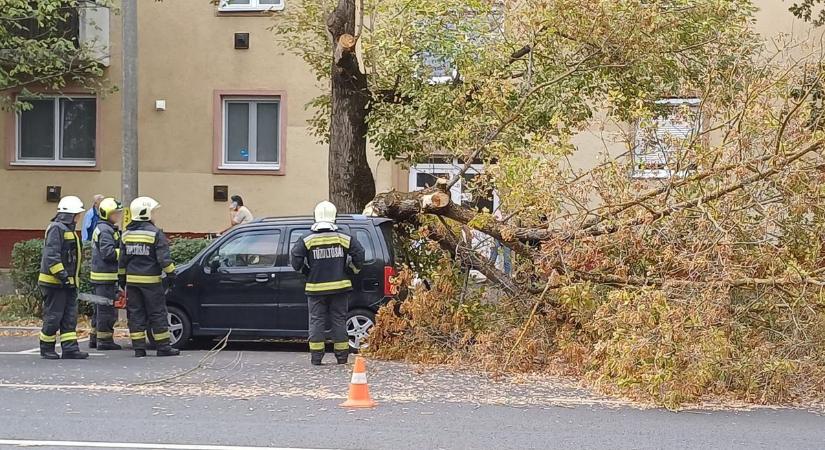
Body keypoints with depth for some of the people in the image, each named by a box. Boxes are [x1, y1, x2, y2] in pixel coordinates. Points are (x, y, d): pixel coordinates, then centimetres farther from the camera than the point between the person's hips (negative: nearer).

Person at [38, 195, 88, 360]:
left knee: (70, 317, 5)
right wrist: (62, 275, -24)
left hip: (68, 283, 10)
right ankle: (46, 349, 7)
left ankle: (70, 348, 5)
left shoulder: (69, 230, 18)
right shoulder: (56, 229, -14)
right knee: (53, 317, -3)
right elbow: (51, 255, -22)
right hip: (54, 283, -10)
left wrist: (74, 278, 21)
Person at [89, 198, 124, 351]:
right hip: (105, 276, -11)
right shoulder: (105, 230, -15)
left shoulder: (101, 228, 19)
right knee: (107, 309, -8)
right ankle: (104, 339, -6)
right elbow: (108, 252, -23)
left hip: (99, 275, 11)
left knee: (100, 309, 16)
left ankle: (95, 338, 22)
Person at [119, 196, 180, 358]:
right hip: (151, 280, -5)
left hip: (132, 280, 5)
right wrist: (170, 273, -4)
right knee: (157, 314, 1)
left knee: (135, 314, 7)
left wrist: (121, 277, 22)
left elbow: (122, 259, 14)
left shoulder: (126, 234, 8)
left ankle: (138, 347, 4)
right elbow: (163, 257, -12)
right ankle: (163, 347, 2)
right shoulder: (155, 233, -10)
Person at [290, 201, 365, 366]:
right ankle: (342, 356, 9)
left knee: (317, 321, 4)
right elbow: (359, 253, -4)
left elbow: (295, 258, -9)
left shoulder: (307, 240, -5)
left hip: (316, 287, -1)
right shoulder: (343, 238, -2)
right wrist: (353, 270, 12)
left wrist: (305, 271, 7)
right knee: (339, 320, 8)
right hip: (339, 287, 1)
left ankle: (316, 356, 1)